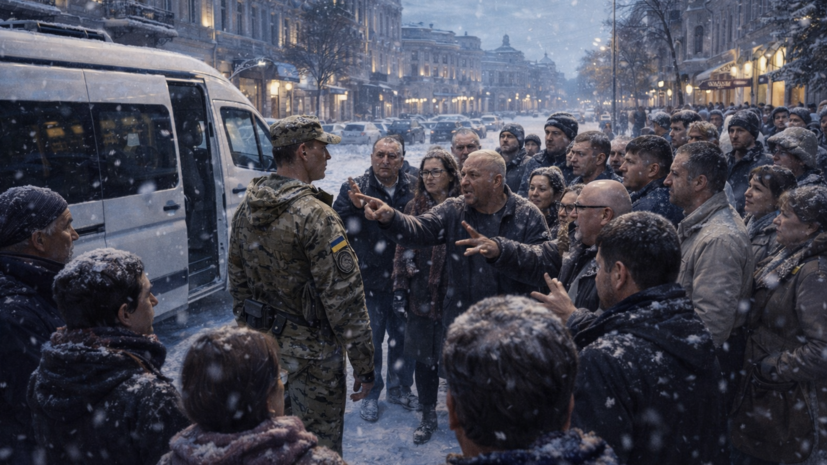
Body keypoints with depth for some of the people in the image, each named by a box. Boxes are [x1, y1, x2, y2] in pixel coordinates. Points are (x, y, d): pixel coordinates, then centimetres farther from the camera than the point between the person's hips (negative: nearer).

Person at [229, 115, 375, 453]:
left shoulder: (245, 210, 2)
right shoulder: (316, 216, -23)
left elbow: (237, 281, 12)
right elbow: (345, 300, -23)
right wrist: (364, 365, -15)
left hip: (261, 346, 8)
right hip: (311, 355, -8)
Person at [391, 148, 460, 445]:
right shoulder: (414, 207, 7)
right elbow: (402, 249, 9)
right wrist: (399, 288, 4)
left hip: (453, 296, -3)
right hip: (421, 297, 4)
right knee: (423, 356, 10)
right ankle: (428, 416, 26)